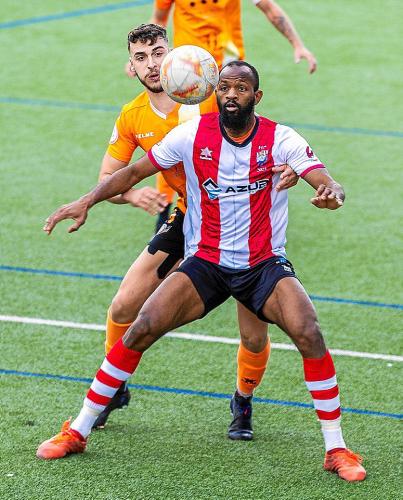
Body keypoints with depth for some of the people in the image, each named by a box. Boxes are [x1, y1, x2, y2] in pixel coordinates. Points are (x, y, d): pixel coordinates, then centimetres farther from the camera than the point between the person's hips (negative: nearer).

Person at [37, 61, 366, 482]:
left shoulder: (281, 140, -9)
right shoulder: (193, 134, -6)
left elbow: (326, 182, -19)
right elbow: (134, 172, 4)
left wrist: (331, 194, -44)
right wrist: (87, 201, -10)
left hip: (265, 265, -1)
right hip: (205, 262, 1)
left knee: (309, 334, -25)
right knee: (141, 329, -15)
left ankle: (336, 450, -11)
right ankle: (77, 432, -1)